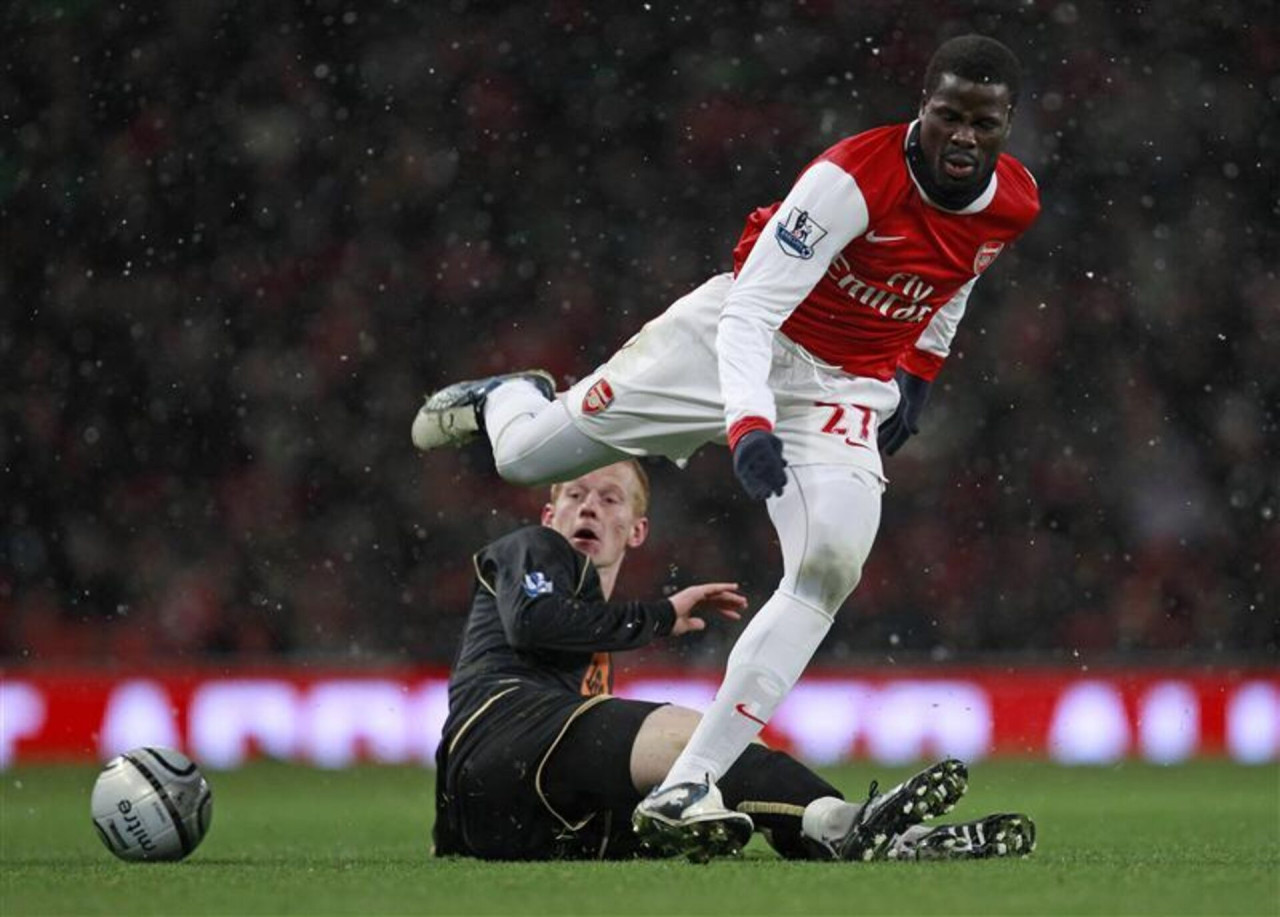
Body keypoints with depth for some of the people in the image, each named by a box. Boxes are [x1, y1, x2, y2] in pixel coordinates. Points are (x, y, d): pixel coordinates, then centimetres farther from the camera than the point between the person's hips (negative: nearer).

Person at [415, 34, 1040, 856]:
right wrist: (748, 423, -43)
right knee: (527, 456, 2)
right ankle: (506, 399, 46)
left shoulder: (1013, 205, -7)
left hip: (846, 390, 4)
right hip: (740, 340, -3)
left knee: (831, 564, -23)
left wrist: (920, 372, 15)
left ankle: (689, 786, -22)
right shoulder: (855, 179, -28)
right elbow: (750, 312, -29)